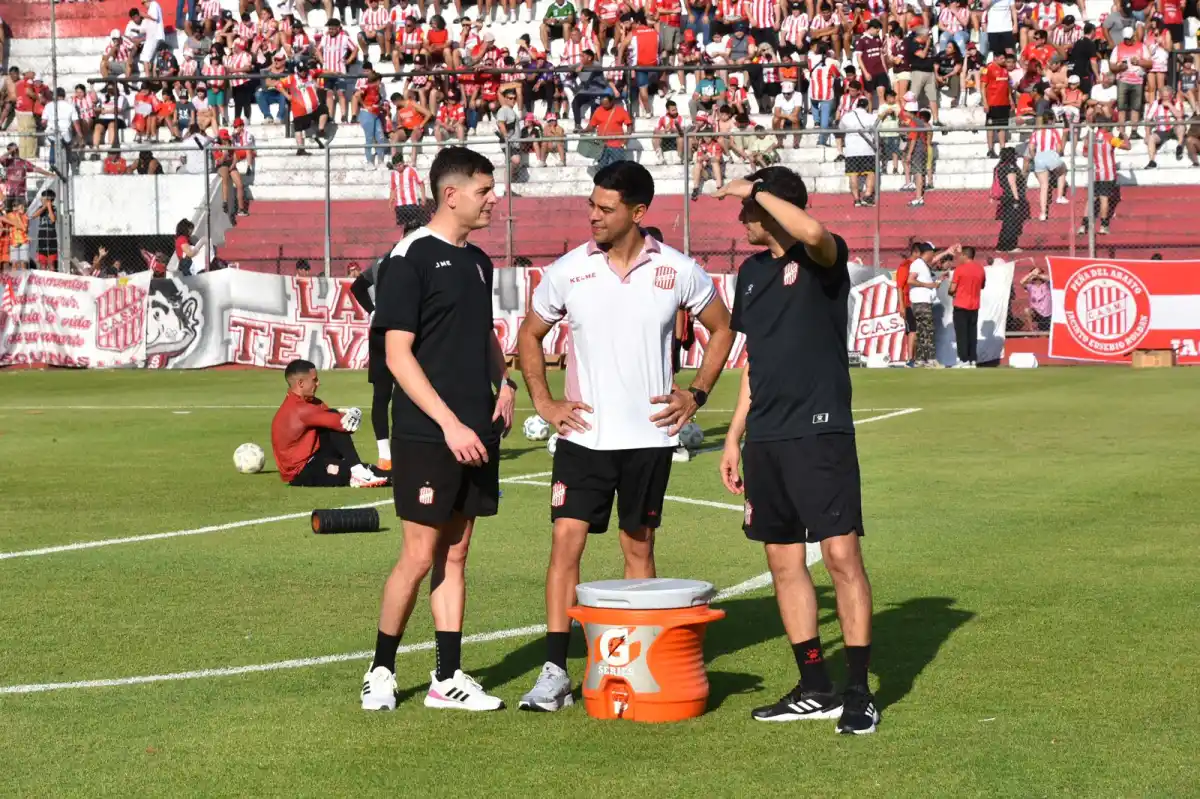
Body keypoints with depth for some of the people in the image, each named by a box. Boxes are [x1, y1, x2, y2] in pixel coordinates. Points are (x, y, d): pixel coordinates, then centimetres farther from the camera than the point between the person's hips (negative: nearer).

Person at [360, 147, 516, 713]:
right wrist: (449, 423, -18)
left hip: (477, 432, 7)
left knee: (455, 552, 10)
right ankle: (381, 671, 10)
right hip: (425, 433, -7)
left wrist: (503, 383, 8)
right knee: (420, 556, -5)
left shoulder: (477, 261, 15)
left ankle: (447, 678, 14)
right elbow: (398, 353, -13)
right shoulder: (410, 258, -9)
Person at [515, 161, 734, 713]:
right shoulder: (568, 271, -1)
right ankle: (555, 671, -9)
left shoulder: (678, 271, -2)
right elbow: (530, 336, 13)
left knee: (639, 547, 8)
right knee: (566, 538, -10)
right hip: (583, 434, 0)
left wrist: (696, 395, 5)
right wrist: (543, 402, 4)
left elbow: (721, 329, 13)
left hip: (649, 435, 0)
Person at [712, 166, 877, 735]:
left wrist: (758, 190, -21)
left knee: (840, 554, -9)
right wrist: (734, 438, 19)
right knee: (783, 561, 9)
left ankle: (858, 693, -4)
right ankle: (815, 688, 17)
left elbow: (812, 232, -34)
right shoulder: (751, 272, 15)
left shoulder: (823, 258, -7)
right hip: (765, 437, 8)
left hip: (819, 430, -8)